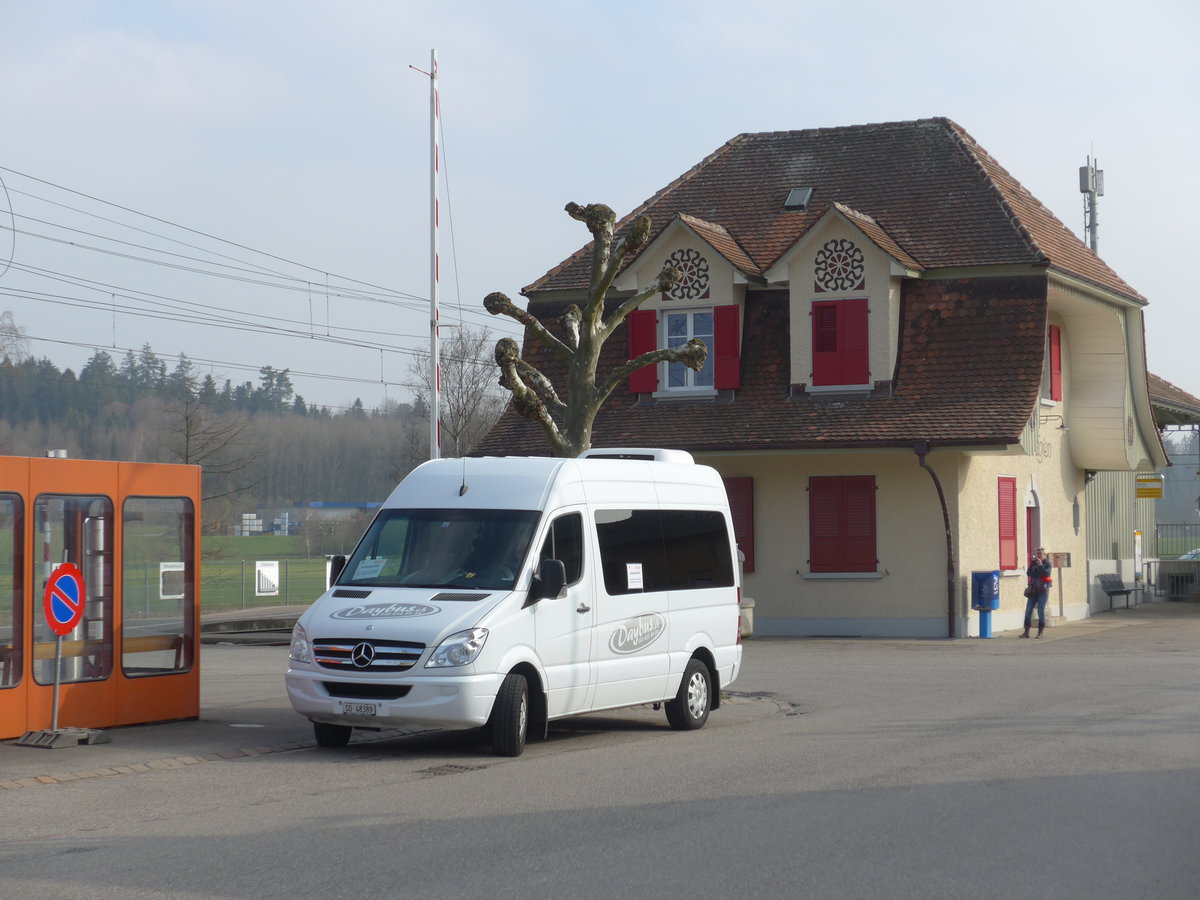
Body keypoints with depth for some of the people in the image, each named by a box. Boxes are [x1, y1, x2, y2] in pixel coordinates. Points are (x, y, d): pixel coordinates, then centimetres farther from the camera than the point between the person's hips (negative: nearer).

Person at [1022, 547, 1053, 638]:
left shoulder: (1047, 564, 1)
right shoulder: (1034, 563, 10)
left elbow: (1047, 573, -15)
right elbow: (1028, 573, -1)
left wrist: (1040, 565, -18)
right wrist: (1032, 564, -9)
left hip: (1043, 591, -4)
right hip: (1033, 590, 4)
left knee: (1041, 611, -4)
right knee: (1028, 611, -1)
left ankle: (1040, 632, 3)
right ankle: (1026, 632, 3)